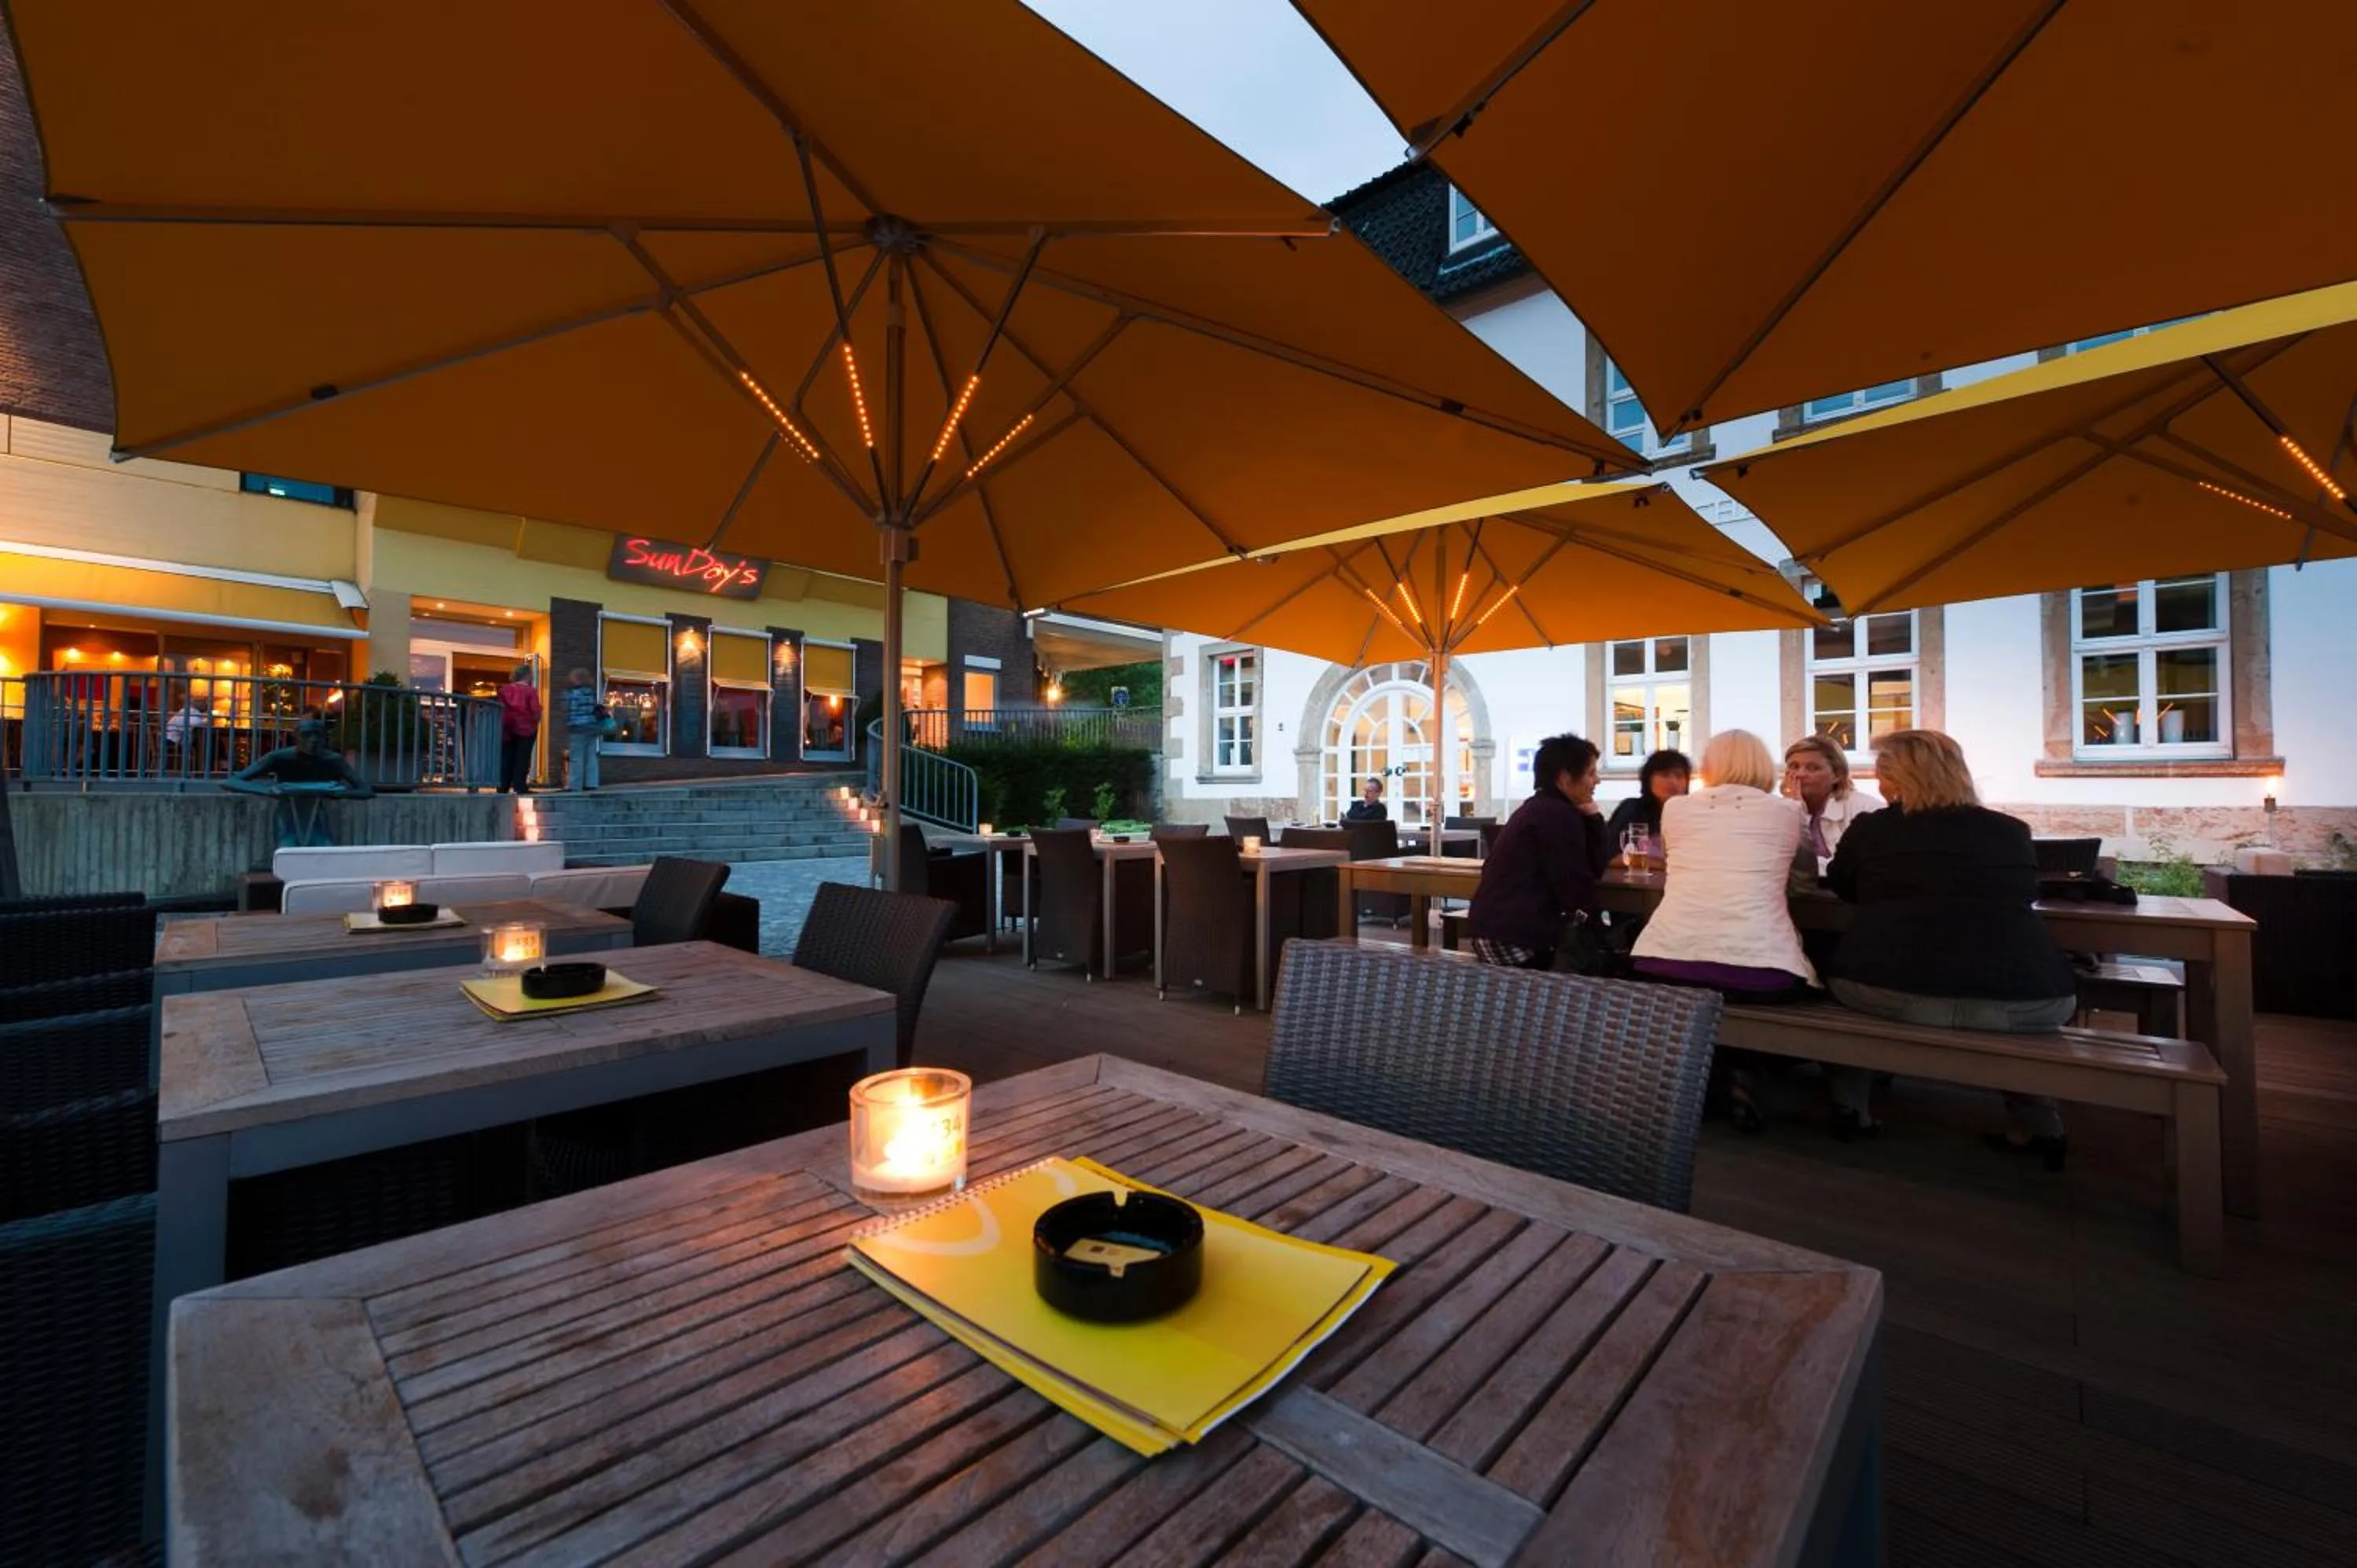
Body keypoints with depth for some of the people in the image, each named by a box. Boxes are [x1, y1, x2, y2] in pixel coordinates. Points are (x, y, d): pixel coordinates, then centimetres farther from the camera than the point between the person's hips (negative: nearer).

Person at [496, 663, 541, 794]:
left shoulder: (504, 689, 6)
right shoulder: (531, 691, -9)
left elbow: (500, 708, 6)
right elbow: (535, 710, -14)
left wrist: (502, 724, 13)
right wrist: (535, 722, 4)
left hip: (507, 728, 4)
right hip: (526, 727, -4)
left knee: (506, 757, 9)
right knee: (522, 757, -1)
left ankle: (503, 787, 10)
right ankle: (519, 787, -5)